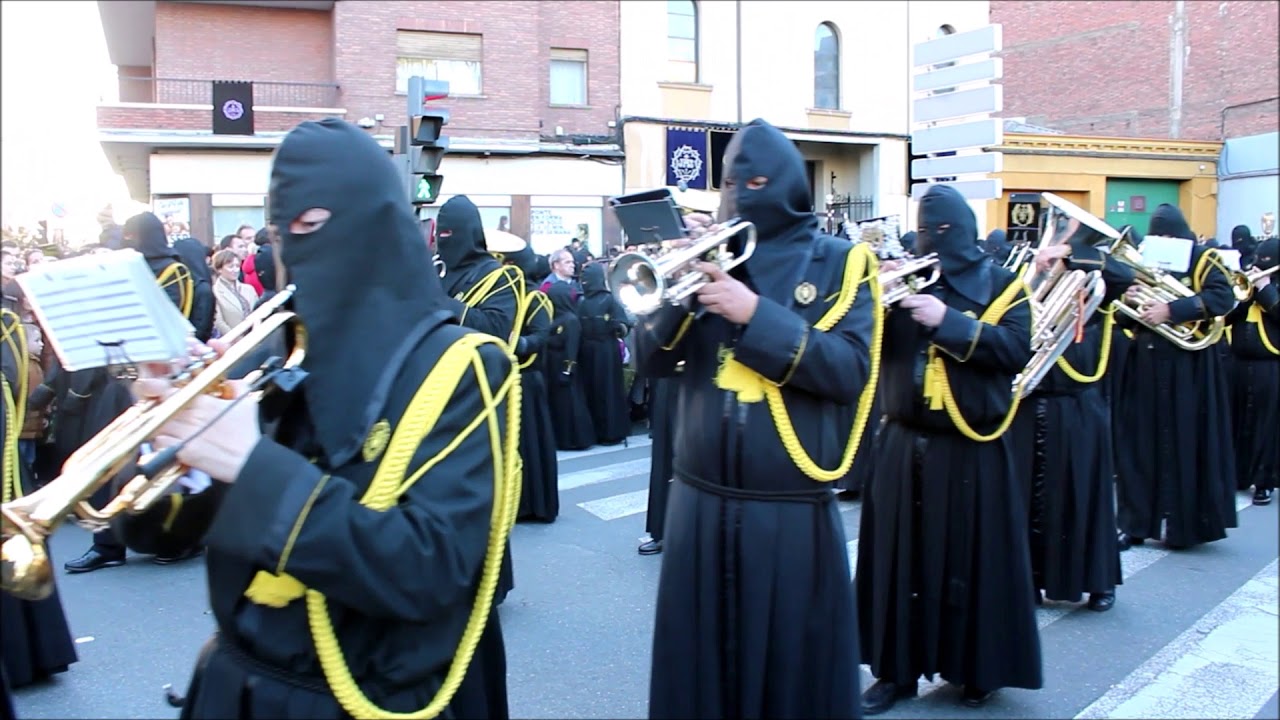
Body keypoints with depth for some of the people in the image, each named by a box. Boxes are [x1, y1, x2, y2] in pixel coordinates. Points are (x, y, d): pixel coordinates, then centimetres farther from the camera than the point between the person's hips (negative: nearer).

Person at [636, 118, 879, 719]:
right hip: (701, 502, 3)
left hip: (793, 509, -3)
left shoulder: (838, 264, 0)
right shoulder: (710, 257, 8)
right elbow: (649, 362, 2)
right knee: (698, 662, 15)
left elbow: (850, 370, -14)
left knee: (792, 666, 10)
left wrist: (753, 313, -21)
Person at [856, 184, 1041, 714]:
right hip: (904, 445, 3)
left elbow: (1016, 350, -14)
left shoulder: (1001, 285, 1)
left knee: (971, 561, 6)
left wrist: (948, 321, -22)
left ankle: (977, 670, 23)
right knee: (900, 558, 7)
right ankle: (896, 669, 20)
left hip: (972, 449, -3)